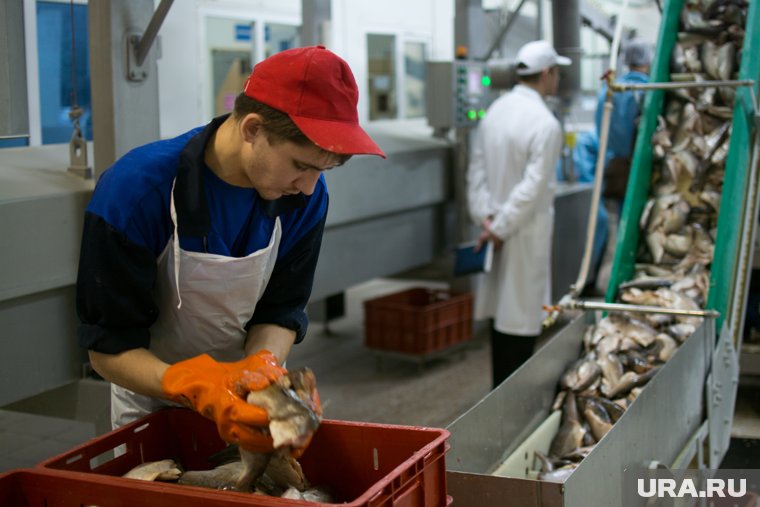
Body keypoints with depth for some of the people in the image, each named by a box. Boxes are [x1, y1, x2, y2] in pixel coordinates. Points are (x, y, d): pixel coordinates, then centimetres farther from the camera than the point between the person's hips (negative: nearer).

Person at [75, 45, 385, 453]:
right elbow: (107, 347, -26)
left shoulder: (304, 194, -18)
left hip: (245, 398, 3)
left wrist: (264, 367, -31)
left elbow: (281, 311, -9)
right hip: (153, 401, -3)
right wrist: (200, 390, -42)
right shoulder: (133, 191, -30)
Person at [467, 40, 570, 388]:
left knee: (502, 313, 15)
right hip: (527, 231, -7)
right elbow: (532, 187, -20)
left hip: (500, 228, 8)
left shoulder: (495, 111, 6)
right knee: (522, 319, -1)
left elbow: (477, 172, 6)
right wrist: (499, 227, -14)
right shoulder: (545, 124, -17)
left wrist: (485, 216, 1)